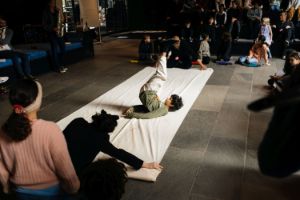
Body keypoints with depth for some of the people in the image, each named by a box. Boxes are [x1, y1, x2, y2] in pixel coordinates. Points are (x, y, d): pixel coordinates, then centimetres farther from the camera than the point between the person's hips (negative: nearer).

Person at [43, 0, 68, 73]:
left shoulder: (57, 11, 15)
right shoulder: (46, 12, -1)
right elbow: (45, 25, -5)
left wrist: (61, 20, -4)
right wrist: (52, 28, -18)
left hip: (58, 32, 6)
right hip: (51, 32, -6)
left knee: (62, 48, 4)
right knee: (55, 49, -10)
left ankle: (60, 65, 18)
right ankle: (57, 67, -8)